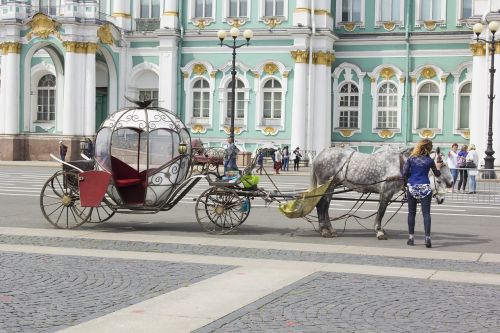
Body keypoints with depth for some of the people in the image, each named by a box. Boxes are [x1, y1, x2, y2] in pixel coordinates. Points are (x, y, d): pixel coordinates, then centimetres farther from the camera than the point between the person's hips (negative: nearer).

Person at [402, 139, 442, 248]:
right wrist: (438, 167, 32)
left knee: (411, 213, 12)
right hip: (425, 188, -1)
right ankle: (427, 237, -10)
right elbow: (437, 174, 11)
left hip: (412, 187, 1)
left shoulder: (411, 159, -1)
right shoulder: (429, 160, -1)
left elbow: (404, 174, -6)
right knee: (426, 213, 0)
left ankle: (411, 238, 15)